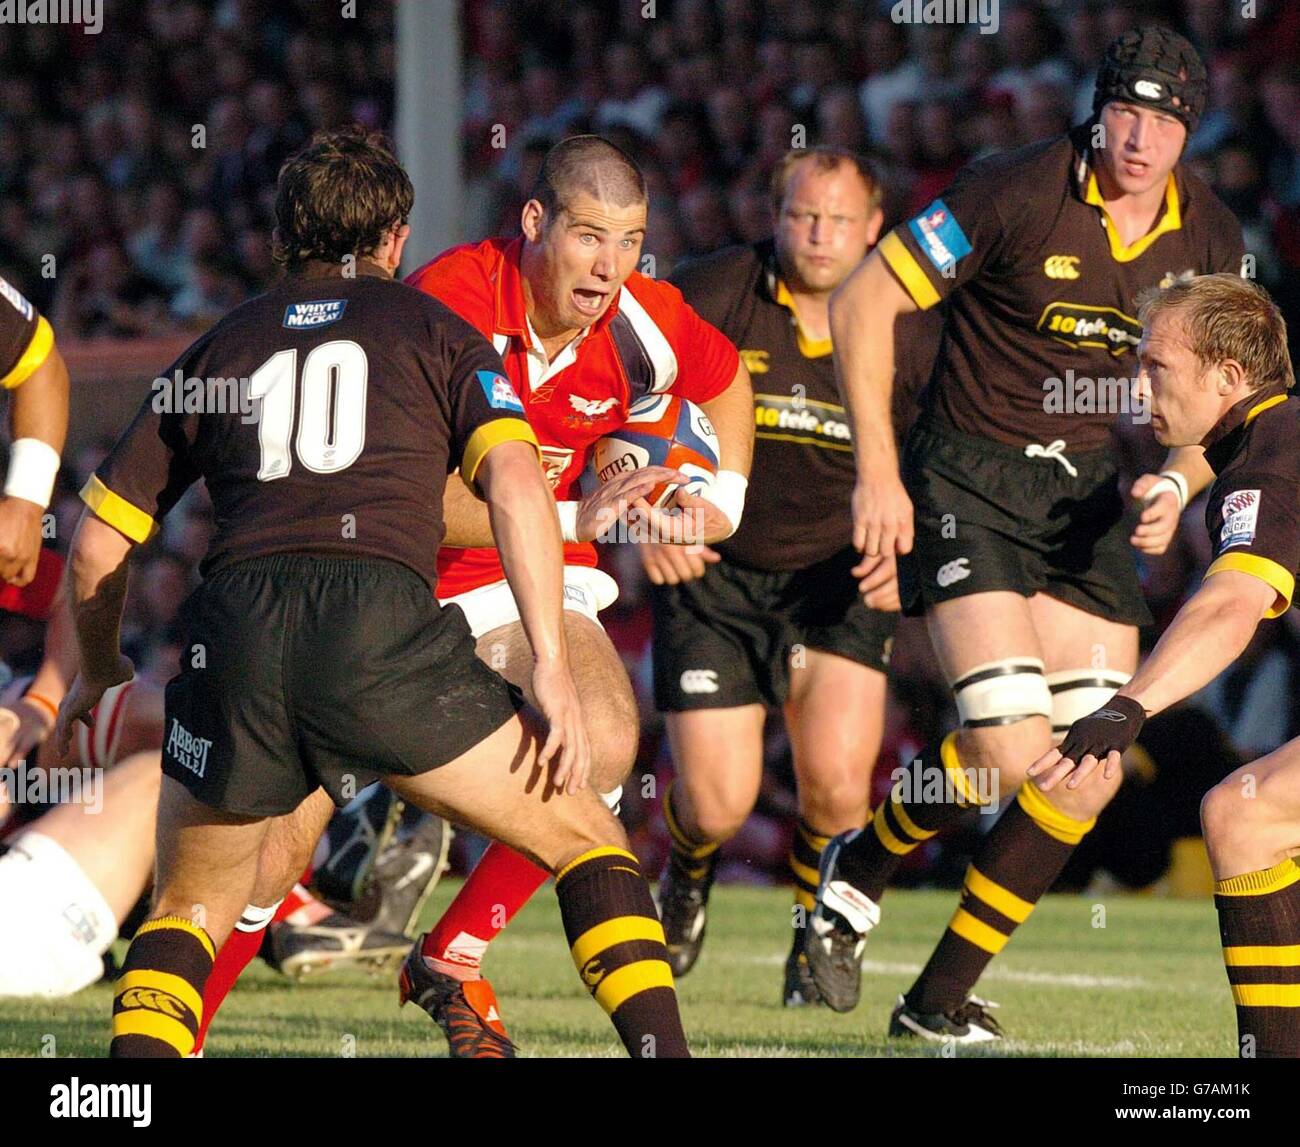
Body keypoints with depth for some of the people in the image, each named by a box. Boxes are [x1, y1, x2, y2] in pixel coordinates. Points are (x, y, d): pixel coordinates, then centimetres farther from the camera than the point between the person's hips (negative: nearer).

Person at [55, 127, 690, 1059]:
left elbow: (98, 542, 27)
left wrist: (99, 672, 45)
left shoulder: (219, 348, 27)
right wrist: (553, 670, -1)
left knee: (191, 908, 22)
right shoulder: (430, 328, 20)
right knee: (585, 838, 15)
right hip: (385, 622, -2)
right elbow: (513, 481, 2)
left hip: (233, 632, 2)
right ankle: (661, 1048, 0)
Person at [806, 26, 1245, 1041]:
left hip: (1088, 498, 6)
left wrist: (1175, 485, -9)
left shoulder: (1211, 240, -2)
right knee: (1010, 748, -19)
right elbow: (862, 303, -12)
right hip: (969, 482, -6)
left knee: (1089, 769, -2)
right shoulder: (1015, 195, -18)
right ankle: (858, 874, 12)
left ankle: (943, 996, 11)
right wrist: (878, 471, -16)